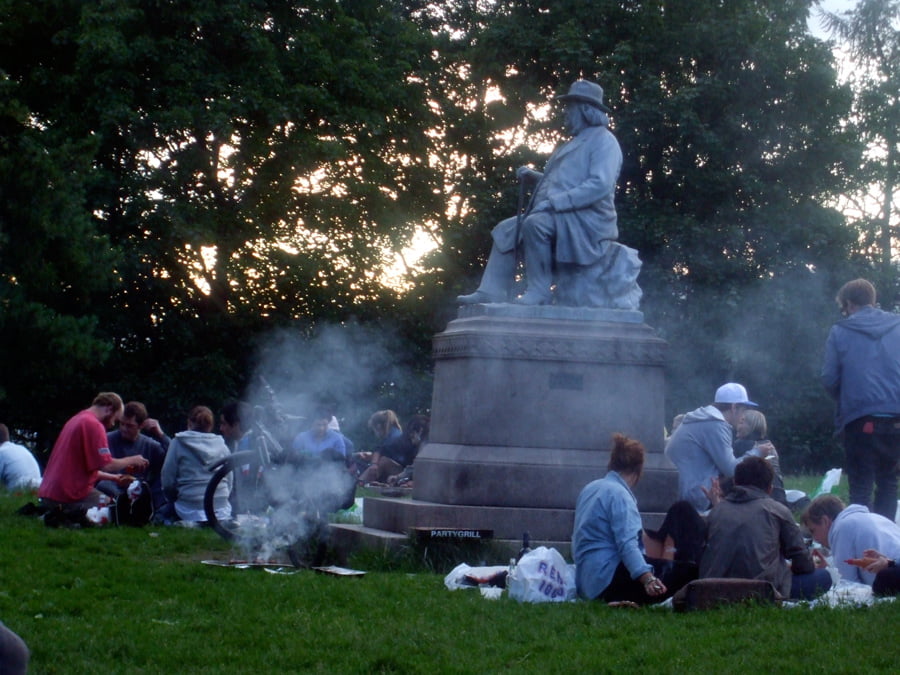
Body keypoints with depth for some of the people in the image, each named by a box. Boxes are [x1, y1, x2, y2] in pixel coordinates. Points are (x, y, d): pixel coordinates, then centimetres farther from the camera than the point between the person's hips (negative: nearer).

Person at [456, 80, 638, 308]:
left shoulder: (603, 140, -8)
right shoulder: (575, 143, 23)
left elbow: (600, 185, -22)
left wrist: (554, 202, -24)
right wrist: (533, 177, 16)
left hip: (587, 219, -11)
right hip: (560, 217, 11)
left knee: (535, 223, -34)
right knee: (506, 230, 8)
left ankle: (539, 291, -28)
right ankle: (492, 292, -4)